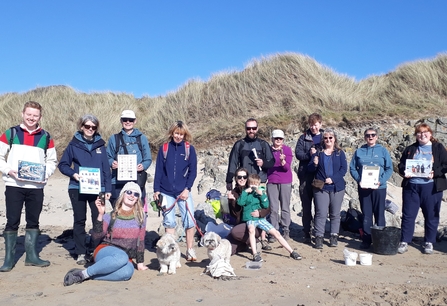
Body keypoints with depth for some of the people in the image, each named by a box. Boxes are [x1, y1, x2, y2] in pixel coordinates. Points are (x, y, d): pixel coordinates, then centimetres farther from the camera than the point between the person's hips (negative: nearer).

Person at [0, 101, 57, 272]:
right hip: (14, 186, -2)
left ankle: (31, 255, 20)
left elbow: (52, 161, 11)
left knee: (33, 221, 10)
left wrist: (45, 174, -7)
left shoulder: (46, 138, 7)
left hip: (36, 187, 2)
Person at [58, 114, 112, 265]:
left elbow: (106, 168, 7)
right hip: (77, 189, 0)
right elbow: (63, 165, 5)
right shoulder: (74, 144, 3)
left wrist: (108, 188, 2)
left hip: (97, 189, 1)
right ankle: (80, 253, 17)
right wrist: (73, 174, -14)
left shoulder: (100, 145, 7)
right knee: (79, 220, 8)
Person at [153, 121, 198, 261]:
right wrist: (156, 190, 0)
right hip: (166, 192, 1)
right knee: (169, 222, 5)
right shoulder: (164, 148, 5)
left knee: (189, 221, -4)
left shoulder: (189, 149, 2)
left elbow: (193, 171, 1)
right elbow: (158, 170, 5)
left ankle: (190, 250, 11)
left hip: (183, 191, -1)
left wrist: (187, 189, -9)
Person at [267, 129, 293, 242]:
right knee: (273, 208, 1)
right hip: (272, 182, 1)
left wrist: (282, 160, -27)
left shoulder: (287, 149, -1)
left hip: (285, 182, -1)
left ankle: (286, 230, 14)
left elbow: (287, 167, -10)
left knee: (285, 207, 5)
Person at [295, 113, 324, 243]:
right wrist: (309, 154, -17)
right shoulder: (303, 138, 9)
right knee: (306, 206, 4)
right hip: (306, 176, 0)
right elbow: (298, 153, -1)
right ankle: (307, 233, 12)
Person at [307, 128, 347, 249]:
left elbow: (343, 169, -1)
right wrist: (314, 164, -17)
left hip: (337, 187, 1)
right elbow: (310, 170, 5)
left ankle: (334, 236, 16)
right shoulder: (318, 153, 8)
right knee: (321, 213, -6)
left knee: (335, 213, 6)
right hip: (321, 188, -1)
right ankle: (319, 237, -3)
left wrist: (332, 179, -13)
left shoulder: (340, 153, 8)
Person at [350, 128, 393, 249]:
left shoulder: (383, 151, 3)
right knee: (366, 215, 7)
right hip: (363, 188, 1)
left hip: (379, 187, -1)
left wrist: (381, 181, -14)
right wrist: (358, 180, -11)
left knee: (379, 214, 5)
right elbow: (352, 168, 6)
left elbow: (389, 169, 0)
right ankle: (366, 239, 15)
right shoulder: (359, 151, 7)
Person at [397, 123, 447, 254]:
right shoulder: (410, 149, 12)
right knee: (408, 215, 3)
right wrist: (404, 172, -7)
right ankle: (404, 242, 11)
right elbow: (401, 165, 14)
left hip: (431, 187, -1)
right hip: (411, 186, 2)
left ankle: (429, 242, 20)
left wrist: (435, 173, -15)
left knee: (431, 216, 6)